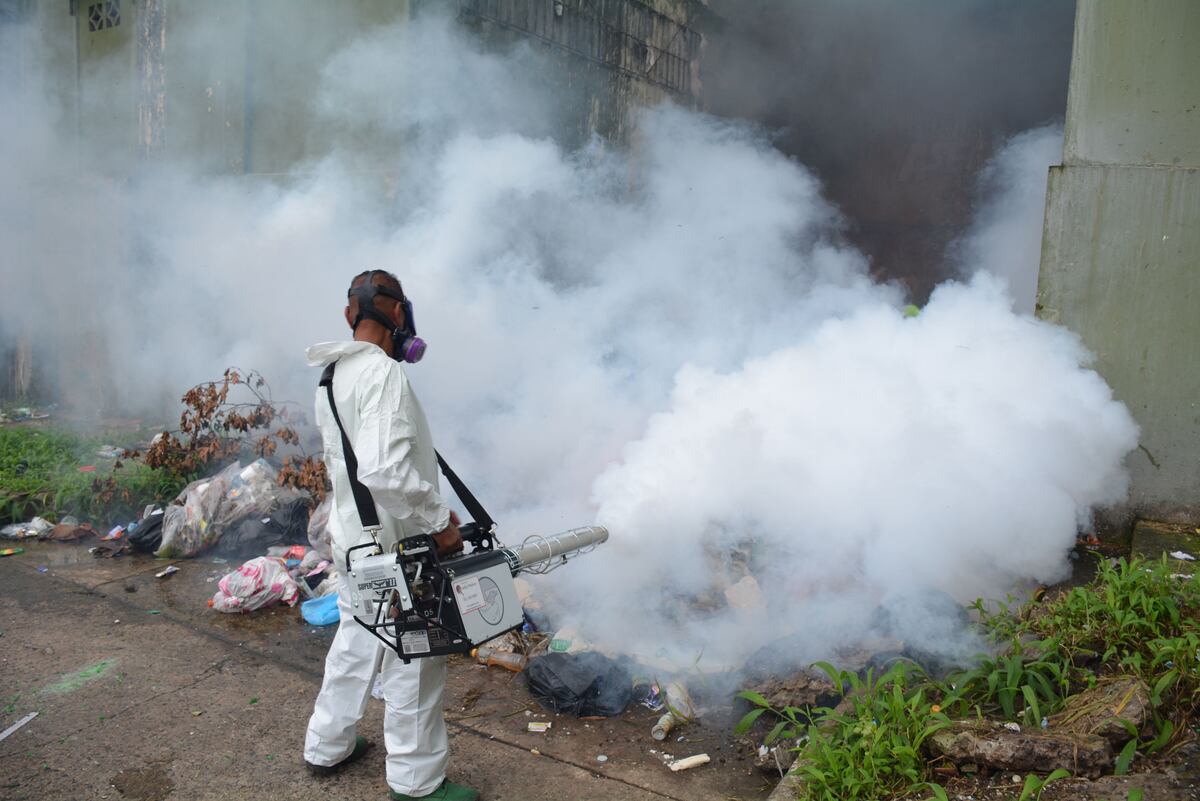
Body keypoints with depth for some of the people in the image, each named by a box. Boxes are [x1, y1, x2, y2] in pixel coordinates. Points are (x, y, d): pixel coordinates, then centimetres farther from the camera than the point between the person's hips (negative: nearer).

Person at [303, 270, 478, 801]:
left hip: (352, 538, 9)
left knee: (356, 643, 25)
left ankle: (327, 746, 41)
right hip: (393, 548, -9)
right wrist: (438, 520, -21)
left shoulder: (331, 378, 8)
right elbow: (385, 469, -34)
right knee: (415, 660, 5)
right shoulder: (383, 373, -23)